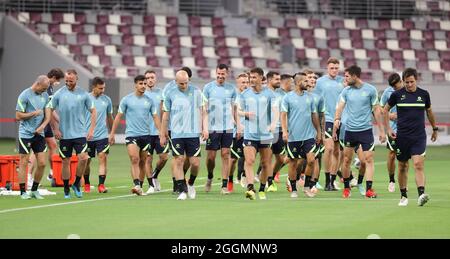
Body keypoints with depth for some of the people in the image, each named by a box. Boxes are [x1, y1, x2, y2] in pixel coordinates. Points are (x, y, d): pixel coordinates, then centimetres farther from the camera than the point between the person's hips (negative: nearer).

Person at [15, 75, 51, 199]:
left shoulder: (45, 96, 9)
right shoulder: (25, 95, -9)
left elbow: (48, 115, 7)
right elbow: (18, 116, -10)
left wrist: (42, 126, -10)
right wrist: (34, 113, -13)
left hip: (39, 134, 5)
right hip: (25, 133, -5)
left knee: (42, 163, 2)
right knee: (23, 163, -2)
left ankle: (34, 190, 16)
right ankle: (23, 192, 3)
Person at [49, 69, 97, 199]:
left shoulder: (84, 94, 1)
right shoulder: (59, 94, -1)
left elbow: (93, 111, 8)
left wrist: (91, 130, 0)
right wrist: (55, 129, -1)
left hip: (80, 133, 0)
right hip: (64, 134, 0)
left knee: (83, 158, -14)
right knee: (66, 162, 4)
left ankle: (76, 184, 6)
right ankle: (66, 189, 16)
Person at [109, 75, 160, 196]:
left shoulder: (149, 100, 7)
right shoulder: (127, 99, 0)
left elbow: (155, 117, 10)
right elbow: (119, 116, 5)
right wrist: (112, 133, 2)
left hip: (145, 135, 3)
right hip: (131, 135, -3)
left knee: (142, 162, 8)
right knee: (134, 159, -18)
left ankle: (139, 186, 18)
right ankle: (137, 186, -26)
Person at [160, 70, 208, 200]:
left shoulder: (196, 92, 4)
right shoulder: (170, 95, 4)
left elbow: (203, 111, 9)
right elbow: (166, 116, 11)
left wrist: (205, 128, 0)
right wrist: (163, 134, 11)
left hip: (193, 133, 0)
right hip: (177, 134, 0)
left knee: (195, 162, -2)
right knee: (178, 161, -5)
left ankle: (191, 184, 25)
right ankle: (182, 191, 0)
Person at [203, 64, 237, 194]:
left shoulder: (231, 89, 7)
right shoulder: (208, 87, 2)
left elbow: (234, 109, 12)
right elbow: (204, 107, 1)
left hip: (227, 128, 1)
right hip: (212, 127, -1)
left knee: (226, 155, -2)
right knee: (211, 156, 1)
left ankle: (225, 185, 1)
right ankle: (210, 177, 29)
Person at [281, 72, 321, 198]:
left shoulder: (310, 97, 9)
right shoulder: (288, 97, -2)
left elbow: (314, 115, 16)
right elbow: (283, 115, -5)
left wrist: (319, 132, 16)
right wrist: (284, 131, -17)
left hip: (309, 136, 3)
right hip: (293, 136, -3)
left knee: (311, 160, -10)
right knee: (293, 163, 3)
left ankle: (307, 187, 5)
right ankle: (293, 190, 14)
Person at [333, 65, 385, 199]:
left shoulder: (370, 90, -1)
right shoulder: (346, 91, 5)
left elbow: (377, 110, 3)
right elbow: (340, 107, 0)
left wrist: (381, 130, 3)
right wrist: (337, 119, -19)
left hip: (366, 129, -2)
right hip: (350, 130, 3)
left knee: (369, 159, -9)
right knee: (347, 160, 6)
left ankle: (369, 189, -10)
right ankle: (346, 188, 21)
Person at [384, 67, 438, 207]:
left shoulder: (424, 94, 3)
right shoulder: (397, 94, -1)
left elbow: (429, 111, 19)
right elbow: (386, 110, 12)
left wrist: (435, 129, 27)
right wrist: (388, 129, 6)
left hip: (419, 136, -1)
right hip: (402, 136, 1)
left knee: (418, 164, -16)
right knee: (403, 166, 8)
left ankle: (421, 195, -26)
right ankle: (404, 196, 21)